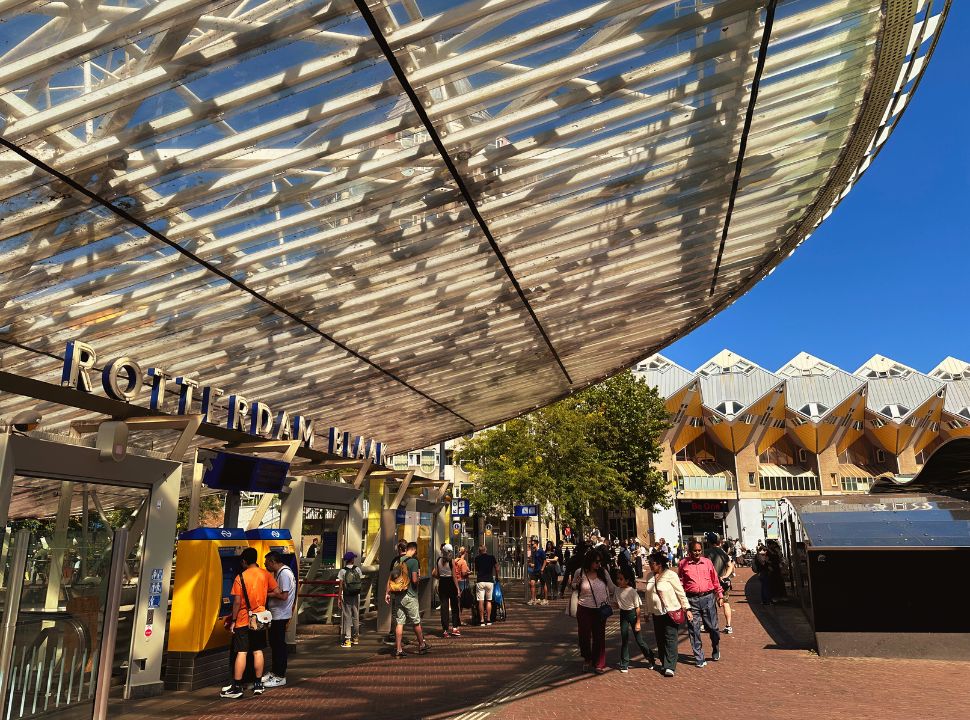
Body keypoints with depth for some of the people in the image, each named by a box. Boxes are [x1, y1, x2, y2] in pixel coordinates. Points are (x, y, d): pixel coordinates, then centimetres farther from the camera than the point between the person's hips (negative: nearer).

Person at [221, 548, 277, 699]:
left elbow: (237, 602, -13)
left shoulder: (240, 577, -11)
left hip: (243, 620, -4)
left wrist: (233, 621, -5)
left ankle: (237, 687, 0)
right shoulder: (265, 574, 0)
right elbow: (277, 593, 1)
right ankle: (258, 684, 15)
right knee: (258, 651, 11)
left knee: (241, 653, -2)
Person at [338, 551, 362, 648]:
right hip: (356, 596, 3)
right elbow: (361, 582, 1)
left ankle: (348, 640, -1)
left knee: (347, 617, 2)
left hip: (346, 596, -2)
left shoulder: (343, 571, -8)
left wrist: (339, 598, -5)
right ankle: (356, 638, 26)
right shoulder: (357, 569, -1)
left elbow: (341, 586, -10)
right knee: (356, 616, 14)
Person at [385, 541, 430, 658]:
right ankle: (422, 645, 23)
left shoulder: (398, 561, 8)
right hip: (409, 596, -5)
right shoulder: (413, 561, -11)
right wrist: (419, 577, 5)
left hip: (397, 595, 5)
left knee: (399, 622, 6)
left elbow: (390, 578, 8)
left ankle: (398, 650, 5)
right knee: (416, 622, 9)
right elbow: (414, 580, -17)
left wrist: (387, 593, 10)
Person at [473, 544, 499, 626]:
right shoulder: (492, 557, 4)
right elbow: (497, 568, 7)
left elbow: (476, 570, 13)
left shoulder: (477, 558, 5)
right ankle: (488, 620, 10)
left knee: (481, 601, 1)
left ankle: (481, 620, 0)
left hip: (480, 581, -1)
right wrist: (497, 577, 23)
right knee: (488, 601, 10)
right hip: (489, 581, 1)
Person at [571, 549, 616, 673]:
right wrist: (577, 585, -13)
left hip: (600, 610, 1)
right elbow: (573, 586, 8)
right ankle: (587, 659, 34)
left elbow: (612, 588, 8)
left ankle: (599, 664, 23)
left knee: (599, 636, 7)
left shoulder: (603, 572, -5)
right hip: (584, 609, -1)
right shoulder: (580, 572, -8)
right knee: (584, 635, 8)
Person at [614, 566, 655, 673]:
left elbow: (637, 608, -13)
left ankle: (650, 658, 28)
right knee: (624, 639, 5)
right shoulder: (617, 590, -5)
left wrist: (638, 623, -12)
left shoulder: (632, 591, -19)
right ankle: (624, 664, 12)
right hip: (623, 614, 4)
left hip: (632, 613, -4)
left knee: (638, 639, 4)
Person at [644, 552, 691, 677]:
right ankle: (664, 663, 21)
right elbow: (647, 595, 16)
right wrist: (647, 611, 18)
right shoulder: (650, 577, 7)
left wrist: (687, 609, -10)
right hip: (656, 613, 6)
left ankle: (670, 667, -3)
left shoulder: (670, 575, -10)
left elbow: (681, 593, -8)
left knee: (670, 639, -6)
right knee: (660, 640, 9)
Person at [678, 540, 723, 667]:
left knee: (712, 627, 8)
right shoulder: (683, 564, 1)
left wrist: (720, 596, 12)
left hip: (708, 598, 1)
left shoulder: (707, 562, 6)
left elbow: (715, 580, 13)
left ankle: (716, 651, 35)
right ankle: (699, 659, 12)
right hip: (691, 599, -1)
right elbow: (679, 582, 8)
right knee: (694, 630, 2)